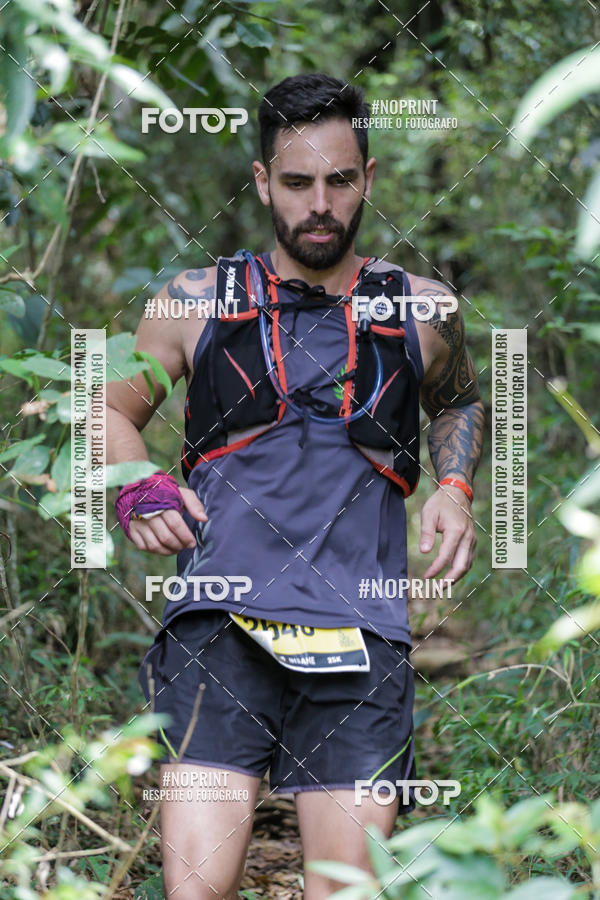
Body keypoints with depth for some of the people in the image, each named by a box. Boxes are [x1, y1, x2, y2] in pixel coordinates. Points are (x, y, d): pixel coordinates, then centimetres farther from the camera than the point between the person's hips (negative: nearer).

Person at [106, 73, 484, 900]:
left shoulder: (422, 311, 14)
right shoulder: (199, 300, 12)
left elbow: (460, 403, 34)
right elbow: (112, 409, 23)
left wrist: (455, 489, 13)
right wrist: (135, 489, 2)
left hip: (359, 637, 1)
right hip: (219, 626, -1)